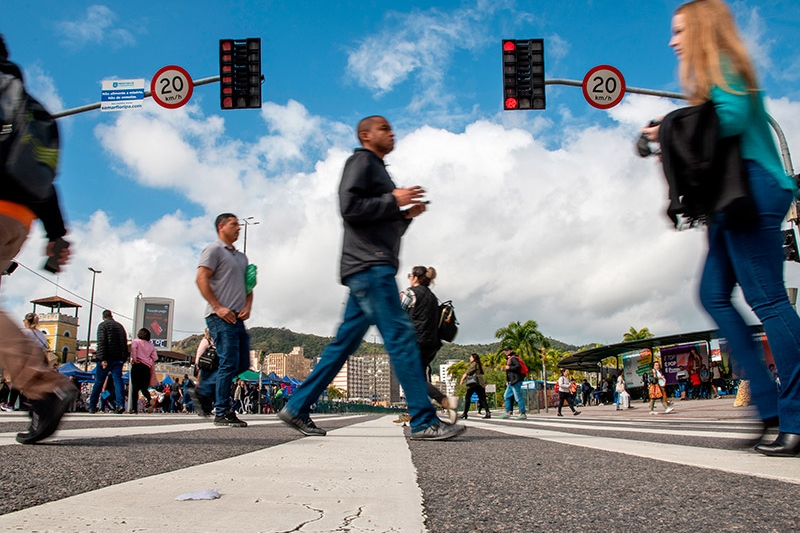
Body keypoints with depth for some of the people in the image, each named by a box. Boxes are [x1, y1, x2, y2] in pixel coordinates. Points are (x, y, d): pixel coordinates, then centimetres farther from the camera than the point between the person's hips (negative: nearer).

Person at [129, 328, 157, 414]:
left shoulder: (136, 341, 6)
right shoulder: (151, 345, 15)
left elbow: (133, 347, -17)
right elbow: (155, 358, 8)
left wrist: (134, 359, -10)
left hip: (137, 365, -3)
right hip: (147, 367, 3)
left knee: (135, 387, -1)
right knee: (144, 387, 8)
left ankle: (134, 408, -7)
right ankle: (149, 399, -22)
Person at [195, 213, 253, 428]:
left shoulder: (241, 257, 24)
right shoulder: (214, 250, -1)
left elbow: (247, 286, 26)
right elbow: (201, 279, -11)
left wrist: (248, 306, 6)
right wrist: (218, 307, -17)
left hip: (237, 318, 9)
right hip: (221, 317, -9)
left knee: (243, 363, 8)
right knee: (229, 363, -10)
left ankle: (205, 389, 22)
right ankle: (223, 413, -4)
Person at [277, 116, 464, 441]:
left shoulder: (378, 169, 30)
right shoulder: (361, 161, 2)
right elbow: (350, 206, -15)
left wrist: (407, 215, 12)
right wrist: (393, 200, -9)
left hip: (371, 268, 10)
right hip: (368, 264, -10)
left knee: (343, 343, 8)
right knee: (400, 337, -14)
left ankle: (296, 408, 13)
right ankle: (424, 422, -14)